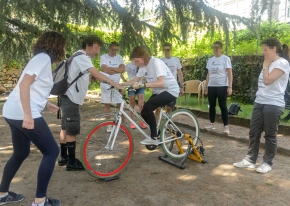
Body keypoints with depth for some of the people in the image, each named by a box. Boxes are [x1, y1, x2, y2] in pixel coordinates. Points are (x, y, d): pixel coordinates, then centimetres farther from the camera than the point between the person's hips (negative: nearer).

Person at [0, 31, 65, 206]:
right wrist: (27, 114, -26)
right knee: (51, 151, -4)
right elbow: (24, 84, -22)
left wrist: (47, 104, 32)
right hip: (22, 114, -10)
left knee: (21, 153, 21)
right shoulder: (44, 58, -11)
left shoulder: (42, 58, 20)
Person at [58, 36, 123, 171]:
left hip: (68, 97, 11)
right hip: (71, 98, -11)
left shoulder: (80, 57, 17)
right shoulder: (81, 57, -17)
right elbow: (97, 74, -29)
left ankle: (63, 157, 26)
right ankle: (72, 162, 3)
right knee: (72, 130, -5)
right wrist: (115, 84, -32)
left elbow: (92, 76, 12)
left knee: (66, 128, 16)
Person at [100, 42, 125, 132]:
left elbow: (123, 69, -6)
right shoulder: (103, 57, -2)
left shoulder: (119, 57, 8)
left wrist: (111, 68, -13)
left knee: (120, 104, -1)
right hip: (106, 84, -2)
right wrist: (117, 71, -9)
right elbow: (104, 70, -16)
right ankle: (109, 124, 14)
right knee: (107, 104, 5)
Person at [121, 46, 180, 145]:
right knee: (144, 112, -2)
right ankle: (158, 133, 17)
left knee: (147, 107, -26)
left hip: (170, 91, -8)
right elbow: (135, 81, 8)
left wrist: (142, 85, -44)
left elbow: (161, 83, -36)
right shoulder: (143, 66, -1)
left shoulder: (156, 63, -24)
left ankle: (154, 137, -14)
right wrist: (120, 84, -5)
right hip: (158, 92, 8)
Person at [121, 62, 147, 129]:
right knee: (132, 105, 6)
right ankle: (132, 122, 17)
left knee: (141, 105, -7)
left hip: (140, 86, 1)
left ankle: (142, 122, 6)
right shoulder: (128, 65, -4)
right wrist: (125, 81, -2)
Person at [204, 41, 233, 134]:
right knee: (212, 105, 9)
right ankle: (212, 124, 22)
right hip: (211, 86, 5)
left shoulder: (225, 59, -5)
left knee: (222, 106, -4)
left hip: (222, 86, -5)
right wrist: (205, 86, 12)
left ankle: (226, 126, 3)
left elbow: (230, 74, -8)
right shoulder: (210, 60, 11)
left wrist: (230, 87, -16)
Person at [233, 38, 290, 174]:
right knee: (253, 133, 10)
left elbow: (267, 80, -20)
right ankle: (250, 160, 20)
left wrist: (265, 65, -11)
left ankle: (267, 163, 16)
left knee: (270, 135, 3)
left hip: (273, 105, -9)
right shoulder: (270, 63, 17)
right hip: (259, 103, 9)